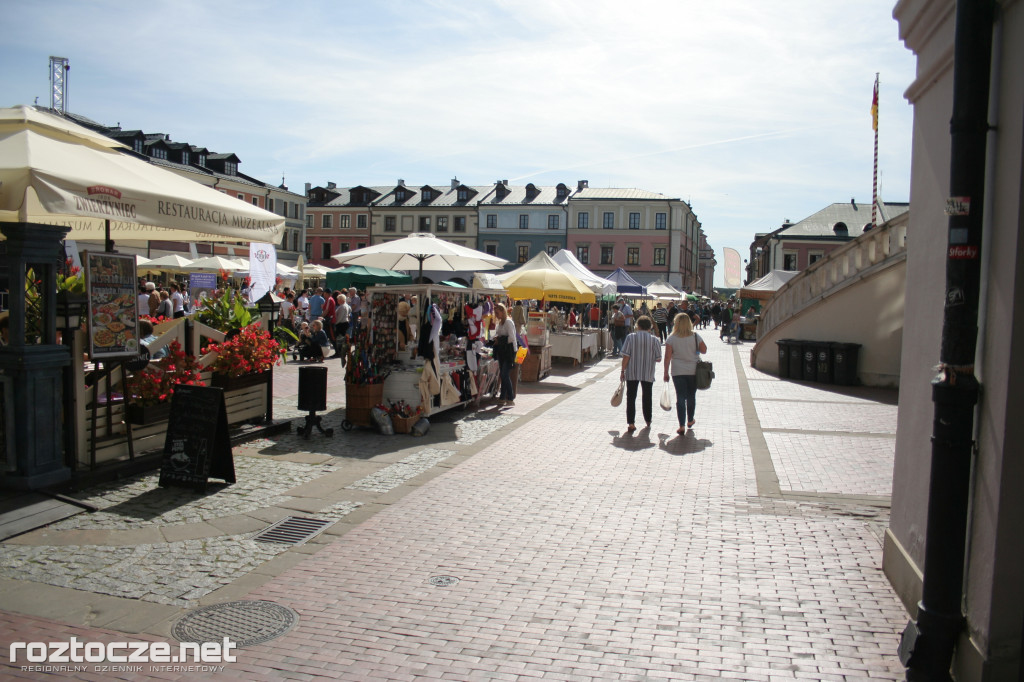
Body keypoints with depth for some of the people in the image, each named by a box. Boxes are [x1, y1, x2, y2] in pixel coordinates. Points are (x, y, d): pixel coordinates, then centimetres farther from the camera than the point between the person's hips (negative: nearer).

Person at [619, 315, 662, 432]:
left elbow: (626, 356, -9)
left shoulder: (631, 337, -7)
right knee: (647, 397, 18)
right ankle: (648, 421, 29)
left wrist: (623, 371, -1)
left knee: (631, 397, 4)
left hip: (632, 374, -1)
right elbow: (658, 359, -2)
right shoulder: (654, 340, -4)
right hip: (648, 374, 1)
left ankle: (631, 423, 0)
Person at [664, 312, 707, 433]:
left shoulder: (671, 338, -8)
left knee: (680, 397, 1)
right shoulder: (695, 336, -5)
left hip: (678, 372, -1)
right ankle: (690, 421, 34)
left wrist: (666, 372, -2)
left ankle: (682, 426, -6)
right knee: (691, 396, 18)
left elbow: (667, 357, -9)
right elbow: (704, 350, 4)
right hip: (694, 371, 1)